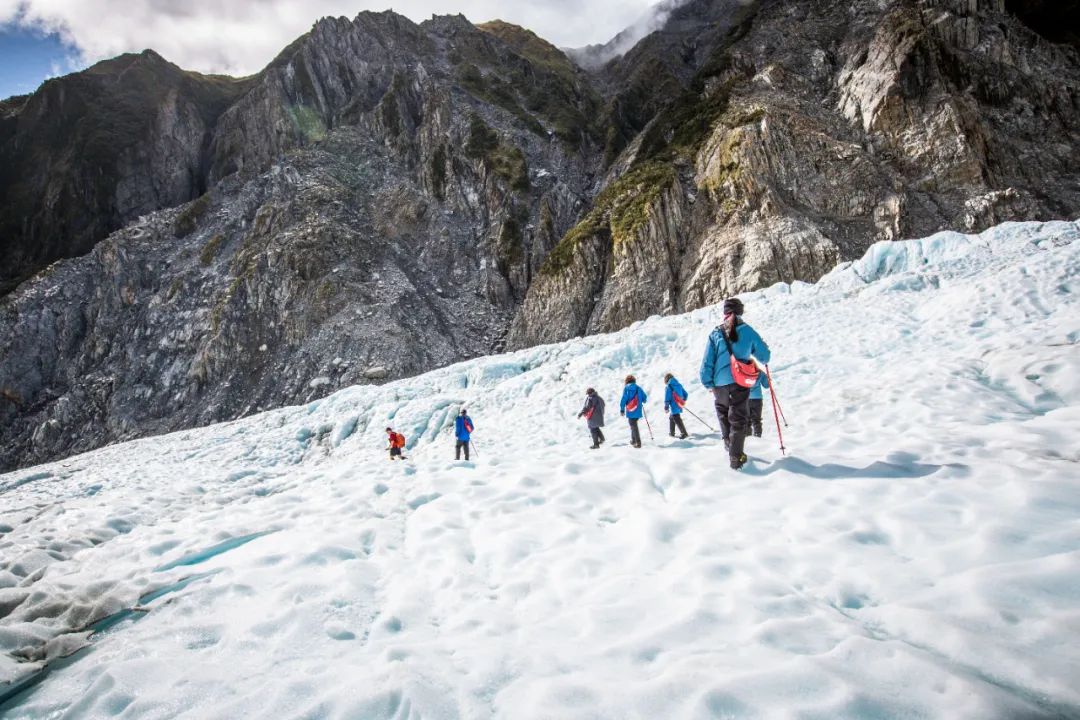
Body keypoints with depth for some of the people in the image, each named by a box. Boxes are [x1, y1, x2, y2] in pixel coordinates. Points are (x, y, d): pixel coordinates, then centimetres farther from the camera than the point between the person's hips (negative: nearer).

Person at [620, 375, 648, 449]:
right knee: (634, 425, 22)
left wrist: (622, 409, -5)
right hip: (638, 411, 4)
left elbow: (624, 399, -11)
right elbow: (645, 398, 7)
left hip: (631, 411, -4)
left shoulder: (626, 388, -6)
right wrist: (641, 401, 30)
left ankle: (638, 442, -9)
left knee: (633, 426, -2)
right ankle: (634, 440, 28)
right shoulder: (638, 388, 5)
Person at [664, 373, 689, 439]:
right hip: (680, 406, 8)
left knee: (677, 420, -5)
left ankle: (684, 433, -13)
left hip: (674, 407, -8)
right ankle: (671, 433, 32)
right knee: (671, 417, 24)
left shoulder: (668, 387, -11)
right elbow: (685, 394, 13)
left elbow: (667, 398, -12)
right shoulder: (679, 385, 9)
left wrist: (666, 408, -5)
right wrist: (683, 402, 27)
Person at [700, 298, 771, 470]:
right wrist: (763, 361, 29)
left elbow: (707, 361, -2)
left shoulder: (716, 333, 0)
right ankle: (735, 456, 1)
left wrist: (708, 383, 6)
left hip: (720, 383, 2)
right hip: (740, 382, -1)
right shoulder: (747, 331, -3)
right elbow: (764, 355, 5)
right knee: (739, 419, 6)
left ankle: (728, 441, 28)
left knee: (723, 413, 26)